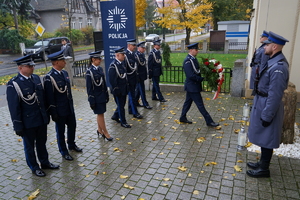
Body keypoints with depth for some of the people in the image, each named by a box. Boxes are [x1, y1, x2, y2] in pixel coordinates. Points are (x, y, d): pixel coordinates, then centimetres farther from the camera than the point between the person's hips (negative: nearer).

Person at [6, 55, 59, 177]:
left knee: (42, 142, 21)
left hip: (42, 119, 6)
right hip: (28, 122, -5)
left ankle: (45, 162, 40)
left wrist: (47, 114, 11)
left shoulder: (36, 78, 2)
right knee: (29, 145, 14)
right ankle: (34, 167, 33)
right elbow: (14, 107, -15)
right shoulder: (14, 84, -17)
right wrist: (18, 126, -13)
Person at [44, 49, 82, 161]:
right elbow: (49, 97, -17)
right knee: (60, 131, 11)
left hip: (69, 108, 7)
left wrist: (71, 105, 15)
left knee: (72, 126, 21)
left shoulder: (64, 73, 3)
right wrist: (53, 113, -15)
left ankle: (72, 145, 44)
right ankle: (64, 152, 29)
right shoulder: (49, 77, -19)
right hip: (59, 110, -7)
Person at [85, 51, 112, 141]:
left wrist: (107, 95, 13)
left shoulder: (100, 69, 4)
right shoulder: (89, 72, -16)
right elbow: (89, 88, -15)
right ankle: (105, 133, 13)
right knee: (100, 114, 3)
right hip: (96, 97, -6)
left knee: (100, 114, 17)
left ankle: (100, 130, 32)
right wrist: (91, 101, -14)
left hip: (102, 95, 7)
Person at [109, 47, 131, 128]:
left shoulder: (121, 63, 9)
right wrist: (116, 89, -20)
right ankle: (123, 122, 17)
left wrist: (127, 86, 16)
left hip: (123, 89, 9)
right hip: (118, 90, -8)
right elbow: (112, 79, -21)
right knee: (121, 106, 4)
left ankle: (115, 116, 40)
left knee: (122, 104, 19)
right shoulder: (113, 65, -19)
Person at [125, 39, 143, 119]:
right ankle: (135, 113, 4)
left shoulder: (132, 54, 11)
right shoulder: (125, 54, -17)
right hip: (129, 78, -9)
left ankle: (130, 110, 29)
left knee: (131, 94, 17)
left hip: (134, 77, 9)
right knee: (132, 95, -3)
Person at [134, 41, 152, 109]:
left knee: (138, 89, 16)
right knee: (142, 90, -1)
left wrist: (145, 74, 17)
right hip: (139, 76, -9)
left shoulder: (142, 54, 11)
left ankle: (136, 102, 28)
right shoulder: (136, 55, -17)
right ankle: (145, 104, 8)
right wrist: (137, 76, -20)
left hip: (142, 75, 9)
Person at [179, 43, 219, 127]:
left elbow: (197, 71, 16)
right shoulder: (188, 61, -21)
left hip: (191, 86, 10)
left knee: (188, 102, 18)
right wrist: (202, 78, -18)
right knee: (200, 104, -2)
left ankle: (183, 118, 31)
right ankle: (209, 121, 6)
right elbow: (191, 76, -25)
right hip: (192, 86, -10)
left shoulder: (193, 59, 9)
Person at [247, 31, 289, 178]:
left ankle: (264, 169, 21)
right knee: (263, 137, 20)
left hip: (268, 106, -10)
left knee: (266, 139, 5)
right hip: (262, 103, 10)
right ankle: (262, 163, 36)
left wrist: (267, 116, -21)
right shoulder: (273, 61, 7)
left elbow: (275, 95, -25)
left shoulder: (278, 67, -24)